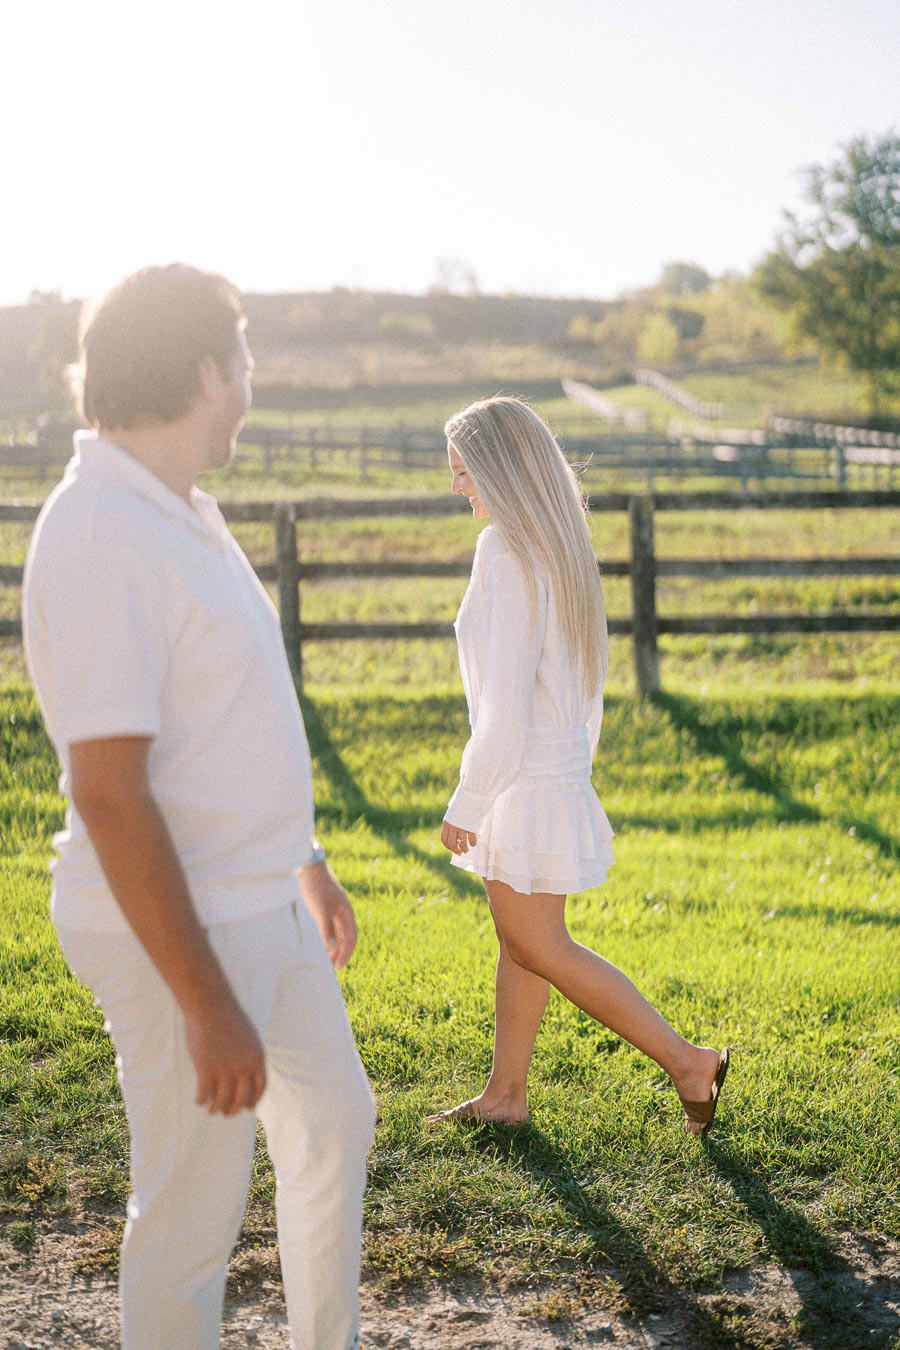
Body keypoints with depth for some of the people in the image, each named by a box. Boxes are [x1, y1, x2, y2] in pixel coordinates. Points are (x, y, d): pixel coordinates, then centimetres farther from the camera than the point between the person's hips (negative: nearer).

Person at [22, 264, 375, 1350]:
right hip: (178, 932, -10)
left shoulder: (183, 513, 8)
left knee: (334, 1123, 24)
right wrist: (208, 1006, -26)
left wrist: (307, 863, 23)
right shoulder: (99, 537, -24)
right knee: (193, 1212, 4)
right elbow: (108, 792, -27)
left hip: (263, 906, 10)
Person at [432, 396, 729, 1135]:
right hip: (558, 770, 10)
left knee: (540, 947, 1)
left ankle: (687, 1059, 5)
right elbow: (587, 682, 16)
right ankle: (506, 1094, 24)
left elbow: (505, 699, -24)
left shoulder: (506, 552, -20)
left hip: (525, 781, -10)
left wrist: (467, 803, -17)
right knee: (517, 938, 15)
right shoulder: (560, 547, 9)